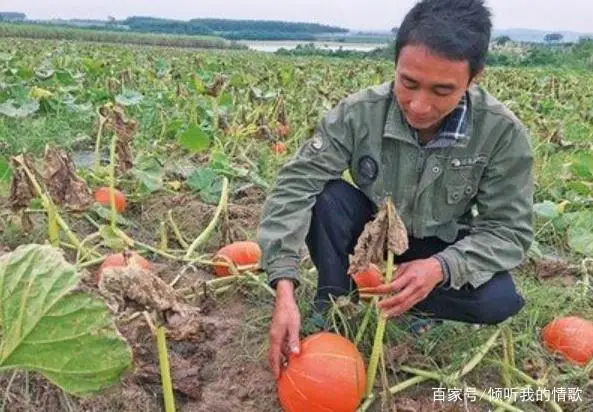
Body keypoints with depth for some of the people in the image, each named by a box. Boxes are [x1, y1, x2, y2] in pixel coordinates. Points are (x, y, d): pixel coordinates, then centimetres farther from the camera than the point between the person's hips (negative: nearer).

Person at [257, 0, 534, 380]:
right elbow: (295, 185, -31)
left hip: (440, 250, 1)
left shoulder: (502, 133, -25)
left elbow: (510, 230, -19)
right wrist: (284, 290, -42)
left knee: (499, 301, -27)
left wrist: (442, 268, -39)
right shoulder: (359, 113, -27)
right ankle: (333, 310, -12)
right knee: (326, 197, -30)